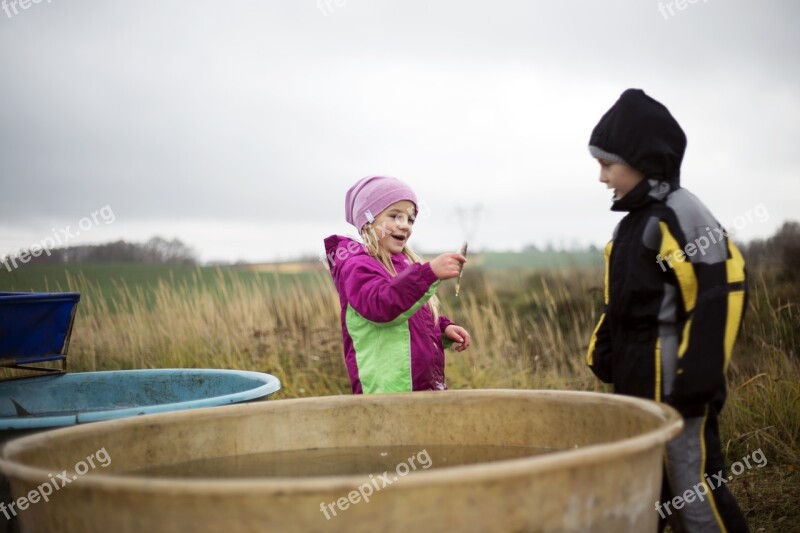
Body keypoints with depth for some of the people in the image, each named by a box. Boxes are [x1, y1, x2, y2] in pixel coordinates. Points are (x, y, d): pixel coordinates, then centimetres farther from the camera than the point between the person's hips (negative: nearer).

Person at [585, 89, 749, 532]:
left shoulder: (679, 213, -13)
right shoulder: (634, 222, 15)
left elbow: (719, 296, -19)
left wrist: (700, 376, -21)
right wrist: (603, 353, 14)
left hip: (671, 376, -9)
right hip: (637, 378, 9)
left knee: (691, 487, -6)